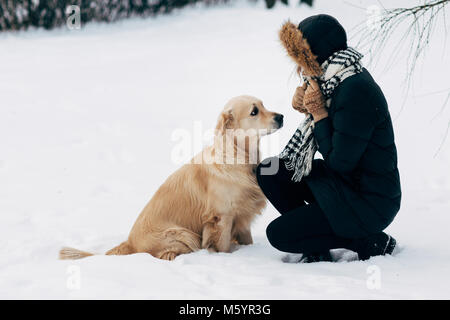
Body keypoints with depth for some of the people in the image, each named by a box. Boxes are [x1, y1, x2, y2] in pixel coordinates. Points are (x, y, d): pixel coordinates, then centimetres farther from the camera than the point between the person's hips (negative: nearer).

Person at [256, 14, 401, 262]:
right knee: (268, 171, 5)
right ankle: (315, 247, 8)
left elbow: (340, 162, -23)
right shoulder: (338, 78, 3)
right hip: (344, 180, 10)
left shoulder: (356, 91, -26)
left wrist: (318, 113, -17)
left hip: (370, 203, -10)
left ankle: (371, 242, -3)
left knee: (278, 234, -11)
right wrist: (306, 108, -4)